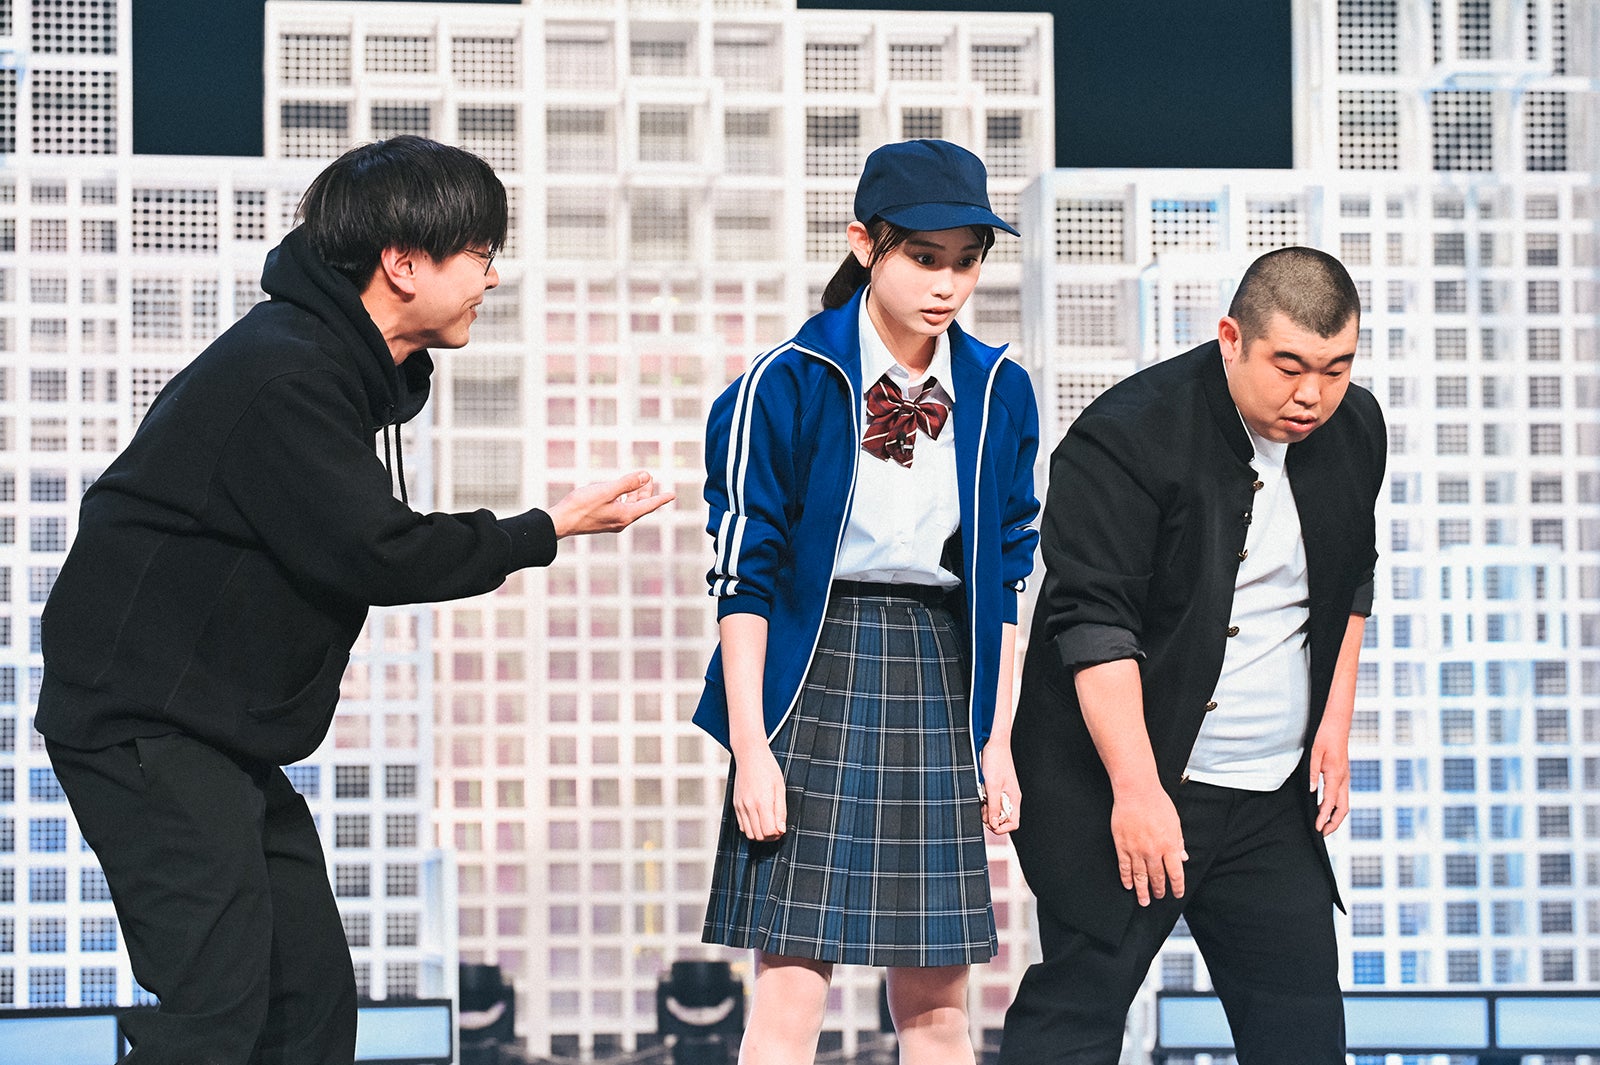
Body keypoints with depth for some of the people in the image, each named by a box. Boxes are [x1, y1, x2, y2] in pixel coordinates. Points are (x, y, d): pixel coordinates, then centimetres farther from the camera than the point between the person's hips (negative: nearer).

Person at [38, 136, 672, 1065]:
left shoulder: (332, 362, 14)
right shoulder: (284, 376, -20)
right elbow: (374, 554, -21)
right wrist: (548, 533, -11)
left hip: (228, 735, 11)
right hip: (143, 728, -11)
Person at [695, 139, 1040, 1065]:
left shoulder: (999, 394, 6)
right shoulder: (785, 386, -7)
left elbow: (1006, 582, 13)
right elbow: (743, 578, -6)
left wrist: (996, 739, 9)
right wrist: (751, 747, -11)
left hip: (939, 677, 4)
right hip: (813, 672, -4)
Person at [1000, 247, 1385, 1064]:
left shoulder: (1354, 430, 5)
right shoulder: (1127, 437, -17)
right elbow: (1093, 620, -21)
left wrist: (1335, 723, 12)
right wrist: (1137, 789, -25)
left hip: (1271, 807, 6)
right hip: (1118, 790, -6)